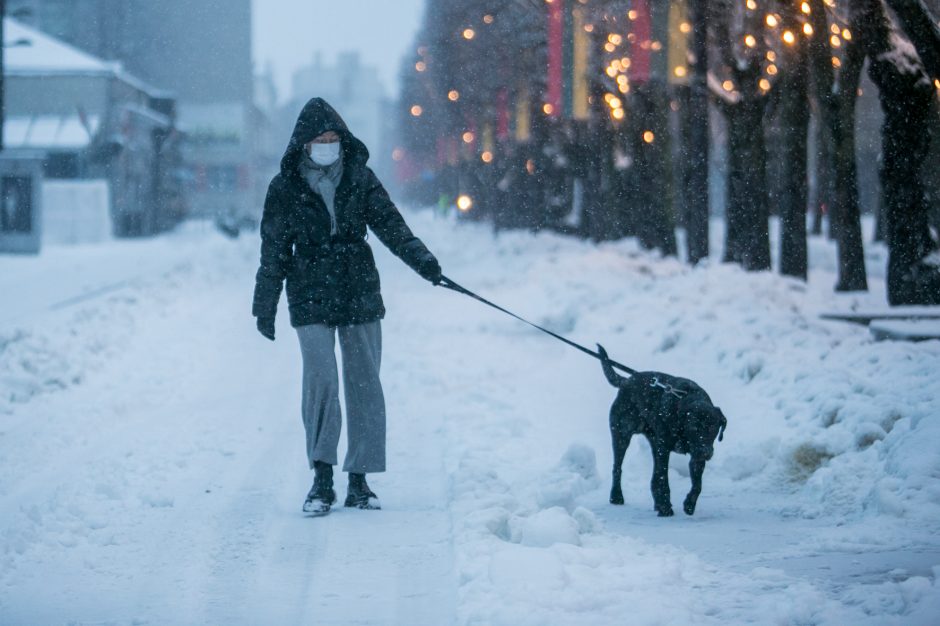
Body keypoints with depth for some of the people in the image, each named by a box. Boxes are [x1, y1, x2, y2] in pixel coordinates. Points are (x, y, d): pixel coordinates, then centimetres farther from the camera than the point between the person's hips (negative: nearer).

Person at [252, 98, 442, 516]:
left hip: (360, 294, 2)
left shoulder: (360, 179, 5)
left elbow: (390, 225, -1)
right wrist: (265, 305, 7)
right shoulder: (285, 188, 1)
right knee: (320, 379, -15)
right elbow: (273, 251, 6)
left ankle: (359, 481, 9)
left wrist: (421, 258, -17)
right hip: (310, 298, -2)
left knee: (364, 383, 1)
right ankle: (322, 478, -7)